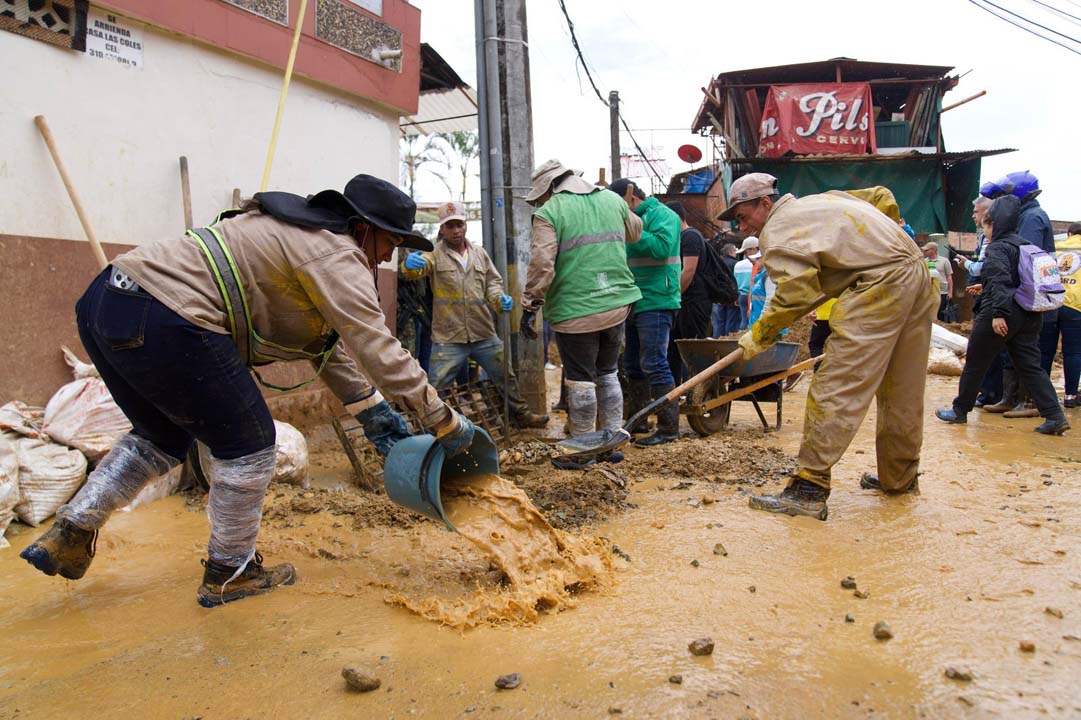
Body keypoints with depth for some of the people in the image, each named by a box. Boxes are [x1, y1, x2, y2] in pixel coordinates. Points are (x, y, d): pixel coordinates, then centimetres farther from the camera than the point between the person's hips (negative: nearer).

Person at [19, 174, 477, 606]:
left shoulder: (303, 235, 23)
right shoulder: (336, 256, -7)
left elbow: (327, 341, 24)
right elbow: (379, 351, -14)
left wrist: (370, 409, 21)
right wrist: (445, 422, -7)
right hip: (164, 323, -10)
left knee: (163, 435, 28)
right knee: (247, 444, 4)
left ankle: (71, 532, 27)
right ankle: (229, 574, 18)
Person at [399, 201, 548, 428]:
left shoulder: (479, 253, 10)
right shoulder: (435, 255, -4)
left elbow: (493, 282, 13)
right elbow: (415, 270, -23)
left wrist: (500, 299, -10)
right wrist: (410, 263, -48)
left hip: (484, 335, 4)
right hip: (448, 339, -4)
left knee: (506, 377, 17)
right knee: (435, 388, 0)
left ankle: (521, 414, 36)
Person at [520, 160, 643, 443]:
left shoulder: (549, 212, -7)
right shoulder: (612, 200, 12)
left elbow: (541, 264, -15)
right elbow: (635, 232, 28)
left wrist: (530, 305, -7)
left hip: (575, 309, -6)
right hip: (617, 304, 6)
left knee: (581, 380, 4)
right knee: (608, 374, 19)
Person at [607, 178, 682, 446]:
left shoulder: (661, 215, -6)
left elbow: (662, 246, -24)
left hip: (655, 302, -9)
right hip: (634, 303, 9)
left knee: (654, 364, -11)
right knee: (632, 365, 13)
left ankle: (669, 427, -5)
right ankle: (637, 421, 24)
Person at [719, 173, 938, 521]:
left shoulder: (776, 232, -3)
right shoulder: (825, 198, 24)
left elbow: (797, 292, -15)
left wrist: (759, 336, -5)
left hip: (880, 284, -10)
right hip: (918, 272, 10)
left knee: (835, 388, -11)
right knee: (902, 390, 18)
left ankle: (809, 489, -13)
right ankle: (900, 477, 31)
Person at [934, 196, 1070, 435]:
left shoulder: (997, 248, -11)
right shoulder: (1025, 245, 14)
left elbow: (1000, 280, -24)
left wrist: (999, 312, -28)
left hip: (1001, 315, -8)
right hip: (1029, 316, 8)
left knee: (974, 363, 6)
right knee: (1030, 366, 8)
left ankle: (960, 411, 17)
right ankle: (1055, 416, 0)